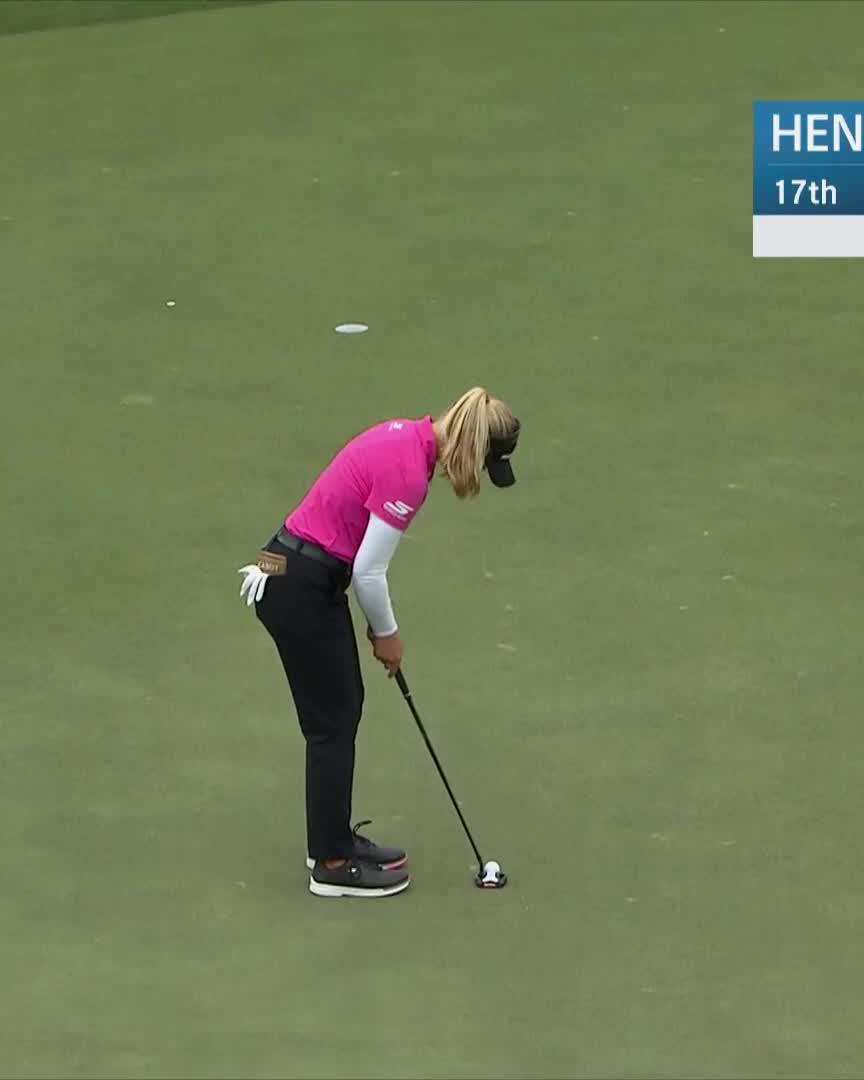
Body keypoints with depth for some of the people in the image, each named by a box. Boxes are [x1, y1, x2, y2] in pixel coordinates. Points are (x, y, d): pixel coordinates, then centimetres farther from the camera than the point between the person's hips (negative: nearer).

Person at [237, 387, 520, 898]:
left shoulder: (406, 434, 5)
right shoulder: (409, 471, -24)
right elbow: (368, 573, -19)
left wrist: (380, 624, 17)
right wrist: (387, 633, -2)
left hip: (301, 574, 9)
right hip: (299, 590, -9)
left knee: (344, 706, 19)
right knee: (333, 721, 2)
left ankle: (334, 837, 30)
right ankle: (332, 865, 12)